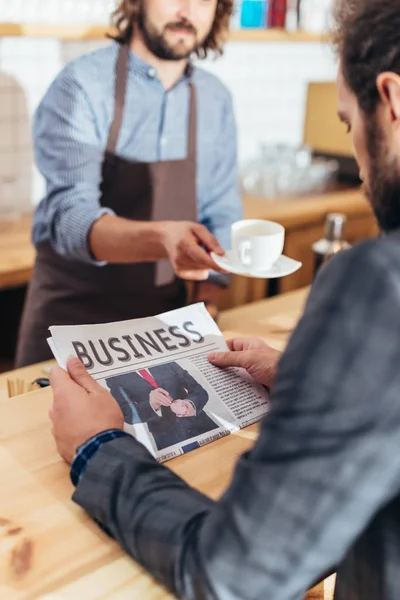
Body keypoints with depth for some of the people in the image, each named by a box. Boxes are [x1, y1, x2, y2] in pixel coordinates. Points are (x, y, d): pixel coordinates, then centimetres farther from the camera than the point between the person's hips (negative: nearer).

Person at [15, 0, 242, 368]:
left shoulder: (216, 100, 0)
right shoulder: (80, 87, -15)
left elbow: (221, 215, 5)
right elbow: (70, 219, -26)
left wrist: (207, 307, -7)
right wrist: (162, 239, -44)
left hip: (165, 317, 4)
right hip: (74, 315, -3)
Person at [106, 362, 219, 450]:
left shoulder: (168, 365, 4)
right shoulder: (115, 378, 0)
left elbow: (200, 391, 0)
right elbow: (128, 414, -8)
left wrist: (191, 404, -23)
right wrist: (151, 405, -28)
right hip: (169, 440, -2)